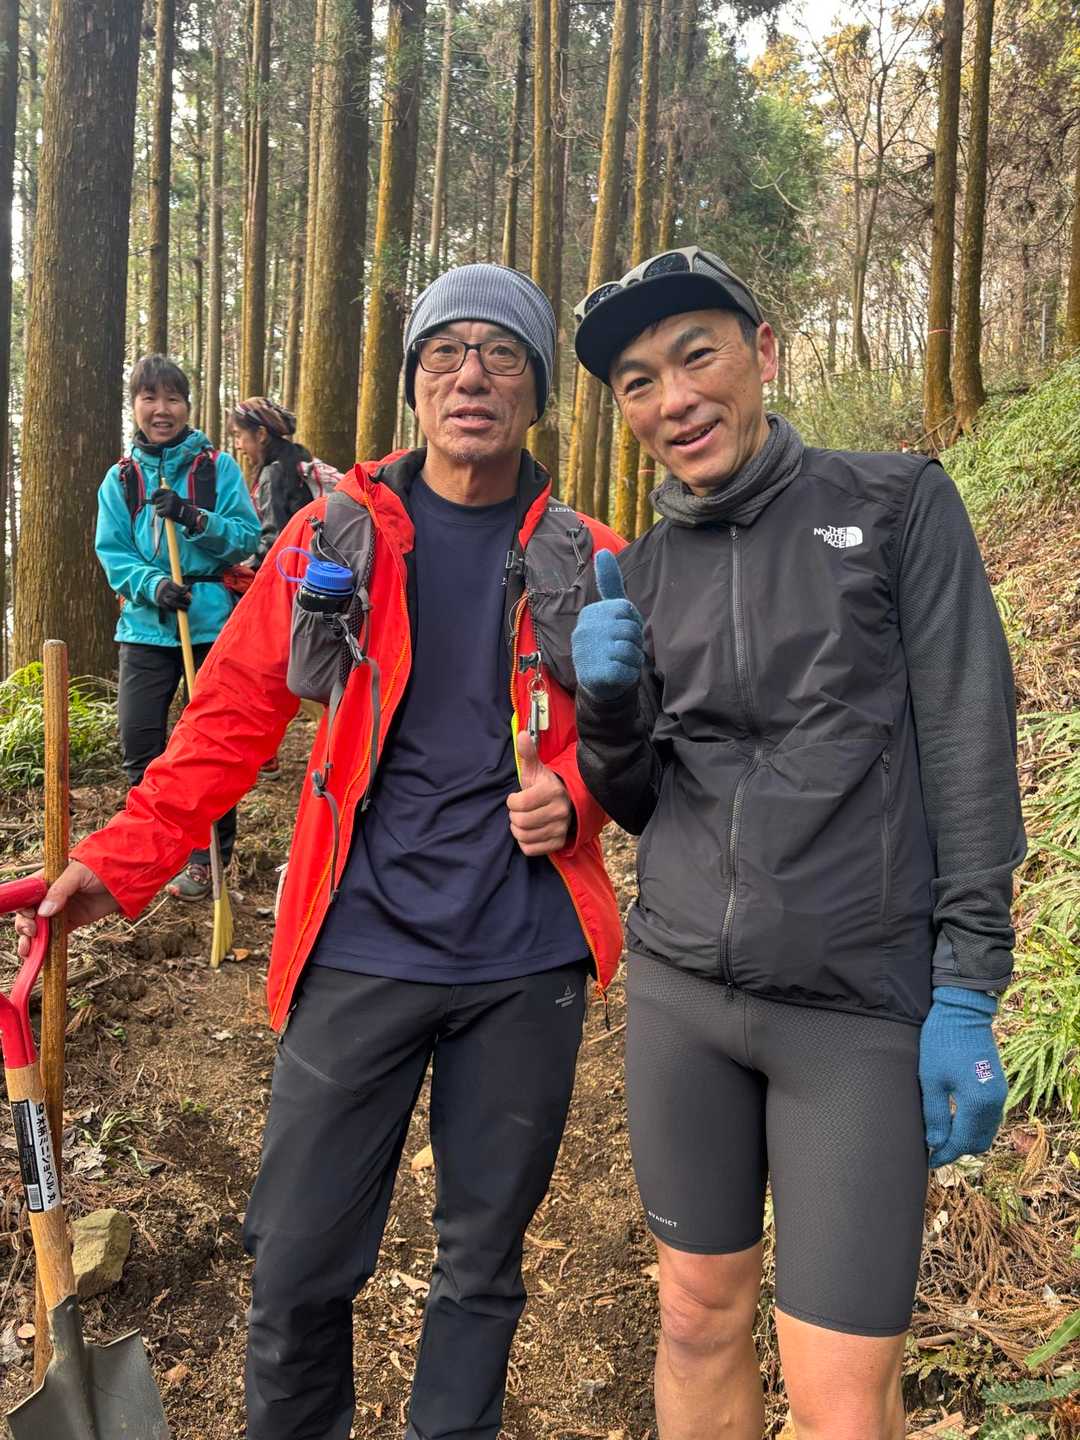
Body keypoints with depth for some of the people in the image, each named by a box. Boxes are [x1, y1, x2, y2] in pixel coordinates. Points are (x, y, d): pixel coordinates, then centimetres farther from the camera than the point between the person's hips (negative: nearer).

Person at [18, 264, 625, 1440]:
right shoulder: (337, 535, 2)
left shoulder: (588, 560, 3)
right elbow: (233, 714, 2)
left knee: (482, 1257, 15)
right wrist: (122, 860, -6)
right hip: (362, 947, 0)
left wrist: (573, 795, -9)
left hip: (526, 958, 1)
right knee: (299, 1261, 8)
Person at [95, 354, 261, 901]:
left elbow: (247, 537, -4)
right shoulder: (121, 478, 6)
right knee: (137, 739, 0)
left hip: (212, 622, -2)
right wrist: (153, 584, -15)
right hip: (145, 625, 2)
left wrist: (195, 519, -20)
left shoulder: (219, 468, -1)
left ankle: (209, 854, 20)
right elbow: (112, 552, 3)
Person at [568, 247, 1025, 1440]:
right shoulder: (641, 569, 8)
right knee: (698, 1320, 16)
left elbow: (970, 750, -6)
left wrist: (967, 996, -10)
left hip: (861, 1007, -3)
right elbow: (634, 803, 11)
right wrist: (607, 703, -10)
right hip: (678, 989, 4)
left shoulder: (897, 504, -3)